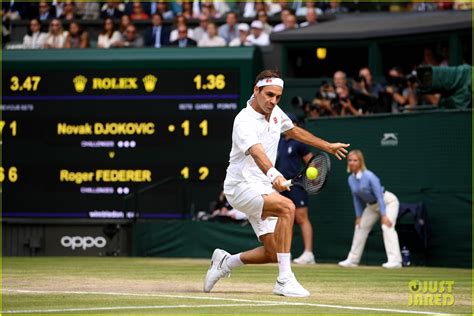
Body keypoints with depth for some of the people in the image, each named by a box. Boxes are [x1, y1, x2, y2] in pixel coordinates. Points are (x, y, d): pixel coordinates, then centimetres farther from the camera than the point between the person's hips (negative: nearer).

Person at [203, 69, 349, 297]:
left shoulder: (275, 113, 5)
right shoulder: (245, 122, -21)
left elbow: (294, 131, 27)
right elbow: (257, 153, -40)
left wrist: (328, 146, 34)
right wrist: (274, 175, -58)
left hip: (263, 190, 9)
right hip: (242, 187, -9)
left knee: (274, 254, 2)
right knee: (287, 207, -34)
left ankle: (225, 262, 26)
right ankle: (285, 280, -33)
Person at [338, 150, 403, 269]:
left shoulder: (369, 176, -28)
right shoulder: (351, 179, -6)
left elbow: (379, 196, -27)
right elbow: (357, 199, 4)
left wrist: (383, 215, -30)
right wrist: (358, 216, 3)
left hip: (388, 201, -9)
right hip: (372, 205, 9)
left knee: (387, 226, -27)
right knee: (360, 227, 12)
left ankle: (395, 260, -34)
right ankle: (352, 260, 25)